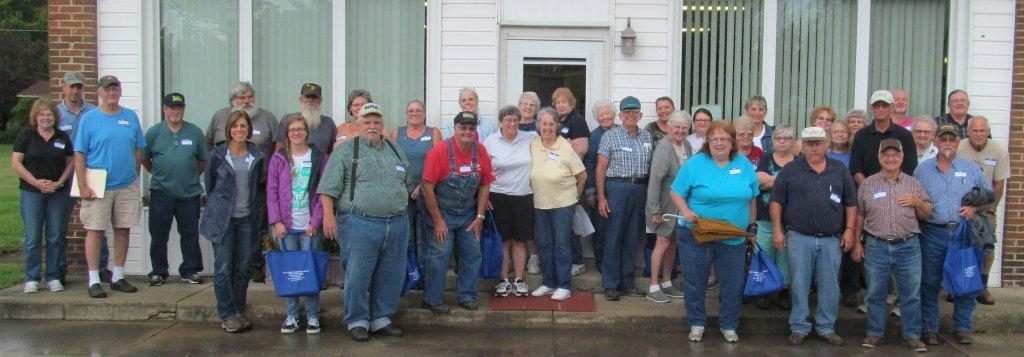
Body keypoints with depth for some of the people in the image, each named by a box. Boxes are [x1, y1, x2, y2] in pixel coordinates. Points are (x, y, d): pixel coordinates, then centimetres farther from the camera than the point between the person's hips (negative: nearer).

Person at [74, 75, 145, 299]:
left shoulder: (130, 117, 7)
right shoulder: (89, 118, -2)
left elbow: (138, 150, 12)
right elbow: (79, 154, -5)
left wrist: (135, 177, 8)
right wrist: (83, 185, -11)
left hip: (127, 186, 3)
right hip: (98, 187, -3)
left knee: (123, 230, 8)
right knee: (95, 231, 0)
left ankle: (118, 277, 19)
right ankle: (94, 280, 7)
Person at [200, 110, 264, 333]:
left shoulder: (257, 156, 6)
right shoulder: (218, 154, -2)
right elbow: (209, 183, 8)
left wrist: (256, 204, 7)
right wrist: (217, 205, 11)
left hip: (247, 218, 3)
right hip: (223, 218, -3)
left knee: (243, 268, 6)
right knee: (223, 268, -2)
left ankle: (238, 311, 17)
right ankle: (227, 315, 6)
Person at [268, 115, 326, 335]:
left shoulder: (318, 157, 3)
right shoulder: (278, 158, 5)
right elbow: (271, 191, 2)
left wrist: (316, 221, -8)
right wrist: (276, 221, -7)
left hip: (310, 226, -1)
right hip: (285, 225, 1)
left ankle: (313, 316, 11)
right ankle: (291, 316, 14)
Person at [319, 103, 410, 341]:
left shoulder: (396, 151, 16)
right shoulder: (346, 150, 0)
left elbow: (407, 185, 23)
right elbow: (329, 187, -4)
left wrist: (402, 211, 19)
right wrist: (329, 215, -12)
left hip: (397, 223, 5)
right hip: (361, 224, -5)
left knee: (390, 276, 10)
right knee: (358, 276, 0)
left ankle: (381, 318, 24)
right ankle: (357, 321, 15)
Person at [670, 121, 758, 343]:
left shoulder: (744, 165, 4)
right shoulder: (694, 163, -6)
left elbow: (751, 198, 12)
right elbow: (677, 193, -3)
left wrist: (752, 227, 11)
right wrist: (686, 212, -19)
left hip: (734, 239, 2)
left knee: (733, 285, 11)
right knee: (695, 283, 9)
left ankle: (729, 325, 29)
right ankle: (696, 323, 27)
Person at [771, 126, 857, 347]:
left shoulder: (840, 170, 8)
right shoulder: (790, 170, 1)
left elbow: (851, 203, 11)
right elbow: (777, 201, 1)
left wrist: (849, 229, 1)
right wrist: (777, 229, -6)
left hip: (832, 239, 2)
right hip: (799, 238, -2)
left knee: (829, 286, 8)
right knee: (799, 285, 3)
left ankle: (827, 328, 21)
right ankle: (799, 328, 13)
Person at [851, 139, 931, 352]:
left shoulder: (912, 183, 7)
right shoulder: (868, 184, 3)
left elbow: (926, 215, 12)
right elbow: (859, 216, 7)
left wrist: (918, 202, -8)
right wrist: (857, 243, 5)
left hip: (908, 246, 1)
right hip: (876, 246, -1)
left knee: (911, 294, 6)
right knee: (875, 293, 7)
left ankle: (912, 335, 18)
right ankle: (875, 333, 20)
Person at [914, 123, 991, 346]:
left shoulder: (971, 169, 7)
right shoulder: (922, 170, 5)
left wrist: (975, 208, -4)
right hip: (932, 233, -1)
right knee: (930, 283, 4)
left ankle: (962, 328, 19)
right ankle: (929, 329, 14)